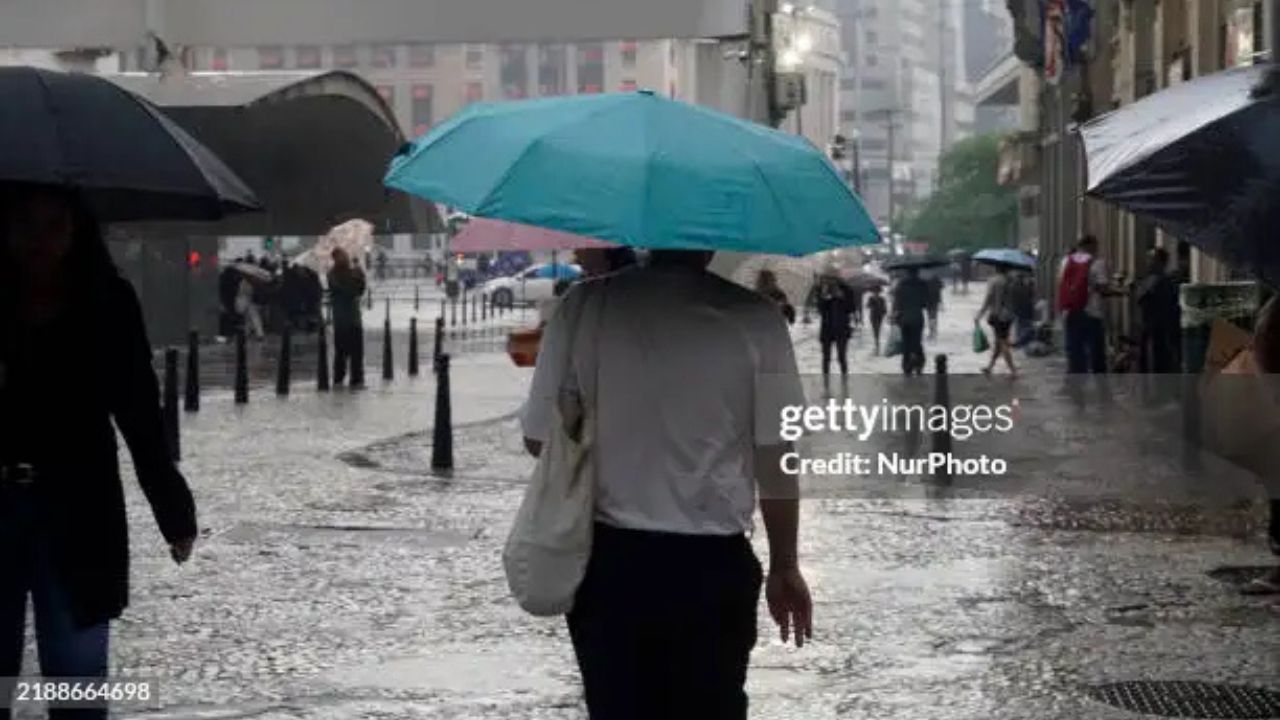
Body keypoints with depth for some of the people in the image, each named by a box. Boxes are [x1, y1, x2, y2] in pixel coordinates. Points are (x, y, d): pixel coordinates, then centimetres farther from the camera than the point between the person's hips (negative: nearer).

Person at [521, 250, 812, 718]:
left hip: (608, 561, 1)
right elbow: (775, 459, -6)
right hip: (712, 566, -1)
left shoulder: (585, 306, -6)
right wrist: (784, 567, 6)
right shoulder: (752, 319, -9)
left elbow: (539, 439, -1)